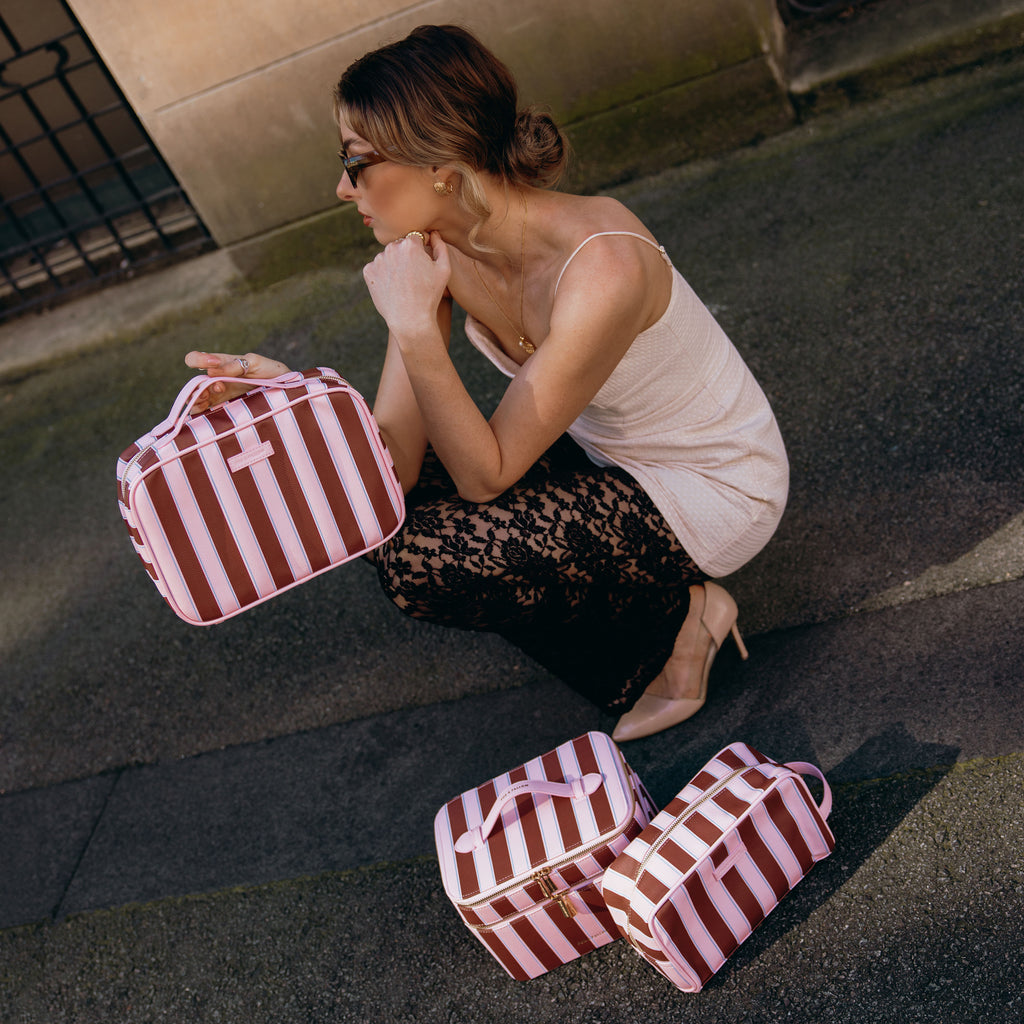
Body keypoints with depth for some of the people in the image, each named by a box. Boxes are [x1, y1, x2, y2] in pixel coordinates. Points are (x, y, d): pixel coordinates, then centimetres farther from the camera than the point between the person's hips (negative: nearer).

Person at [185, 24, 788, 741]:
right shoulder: (433, 247, -12)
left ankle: (673, 621, 0)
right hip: (602, 450, 7)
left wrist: (416, 331, -35)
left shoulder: (598, 271, -34)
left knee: (423, 560, -20)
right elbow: (396, 461, -12)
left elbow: (487, 475, -26)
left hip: (712, 487, -7)